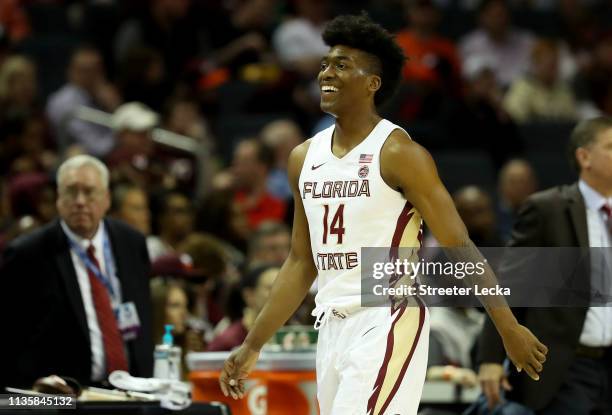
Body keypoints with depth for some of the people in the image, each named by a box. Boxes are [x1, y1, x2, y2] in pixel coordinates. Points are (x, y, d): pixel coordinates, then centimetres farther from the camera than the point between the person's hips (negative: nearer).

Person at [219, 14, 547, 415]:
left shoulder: (398, 153, -9)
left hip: (389, 321, -7)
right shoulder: (305, 157, 11)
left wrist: (510, 328, -12)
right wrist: (252, 346, 17)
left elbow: (458, 246, -9)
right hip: (333, 326, 7)